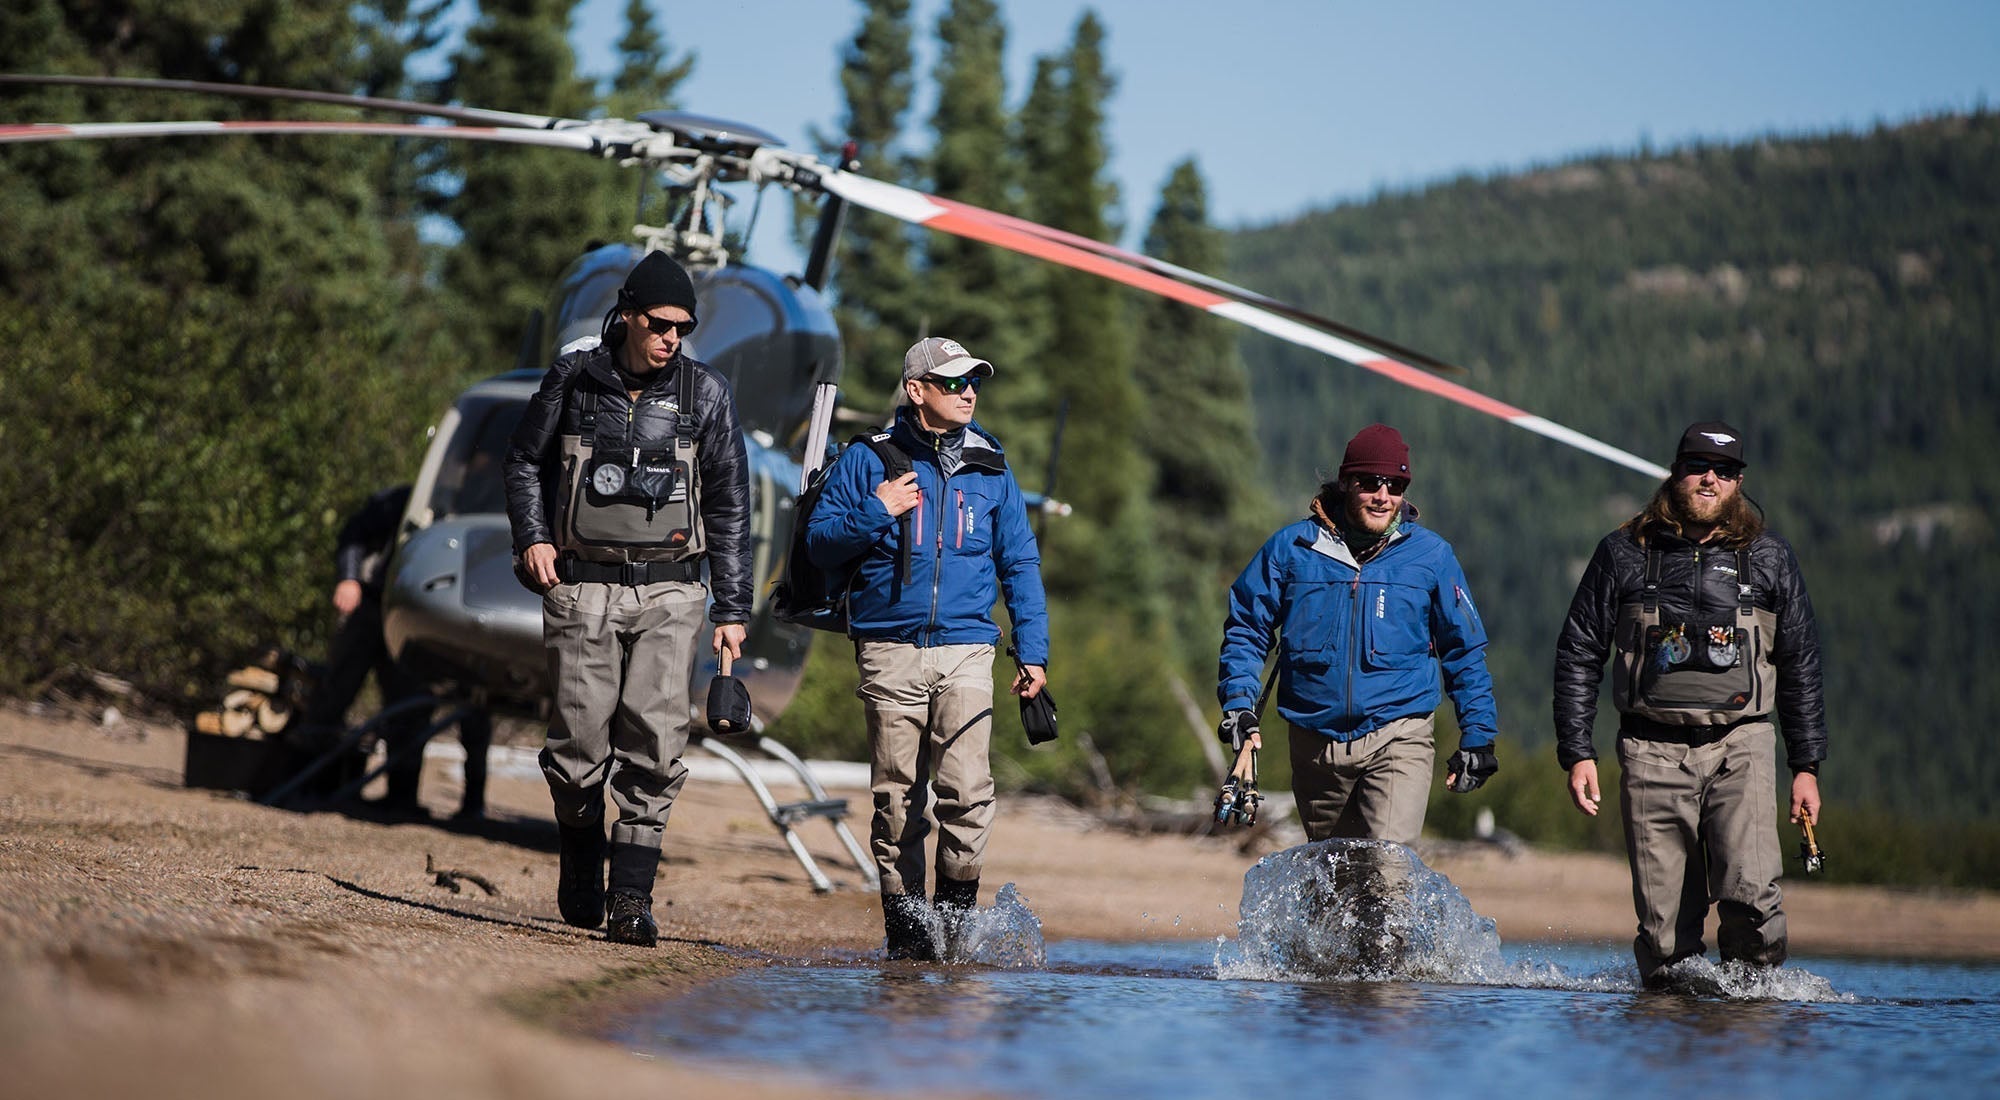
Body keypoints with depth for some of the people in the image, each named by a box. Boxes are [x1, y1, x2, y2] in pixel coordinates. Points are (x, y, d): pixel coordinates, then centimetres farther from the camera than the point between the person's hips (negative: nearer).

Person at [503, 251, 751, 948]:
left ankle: (631, 896, -9)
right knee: (580, 735, -2)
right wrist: (532, 536, 1)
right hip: (582, 586, 0)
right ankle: (581, 873, 22)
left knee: (656, 737, -11)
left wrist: (732, 608, 7)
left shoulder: (705, 393, 5)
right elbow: (525, 459, 17)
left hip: (669, 590, 0)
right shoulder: (574, 379, 3)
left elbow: (728, 505, 9)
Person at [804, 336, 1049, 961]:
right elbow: (820, 545, 7)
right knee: (896, 796, 1)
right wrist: (876, 511, -9)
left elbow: (1020, 566, 17)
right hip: (890, 651, -1)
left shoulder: (990, 470, 13)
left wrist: (1033, 652, 10)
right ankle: (904, 925, 11)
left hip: (966, 650, 1)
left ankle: (955, 915, 0)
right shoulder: (867, 460, 7)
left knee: (966, 788, -15)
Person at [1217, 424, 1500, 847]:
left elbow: (1464, 650, 10)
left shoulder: (1431, 555, 2)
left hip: (1400, 737, -2)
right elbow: (1246, 626, 9)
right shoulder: (1293, 547, 1)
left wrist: (1478, 734, 6)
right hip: (1315, 743, 2)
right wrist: (1238, 701, -4)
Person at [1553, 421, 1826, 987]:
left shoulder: (1769, 559, 10)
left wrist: (1807, 766, 11)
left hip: (1739, 747, 0)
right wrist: (1576, 752, 3)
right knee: (1665, 922, -3)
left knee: (1749, 891, -19)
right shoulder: (1624, 554, 7)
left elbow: (1800, 667, 15)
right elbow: (1577, 654, 11)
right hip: (1653, 750, 0)